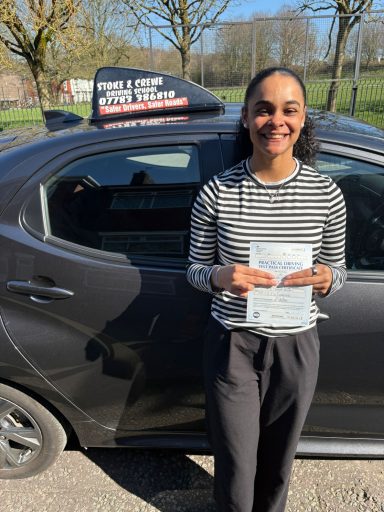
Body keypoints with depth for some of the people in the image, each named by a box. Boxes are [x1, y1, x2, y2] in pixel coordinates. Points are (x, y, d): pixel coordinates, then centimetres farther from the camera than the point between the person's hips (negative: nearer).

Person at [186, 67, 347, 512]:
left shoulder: (326, 194, -8)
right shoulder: (217, 192, -11)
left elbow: (338, 266, 5)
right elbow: (195, 268, -2)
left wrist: (326, 279, -19)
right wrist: (221, 277, -24)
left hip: (296, 345, 2)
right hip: (232, 343, -1)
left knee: (279, 454, 24)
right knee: (236, 462, 14)